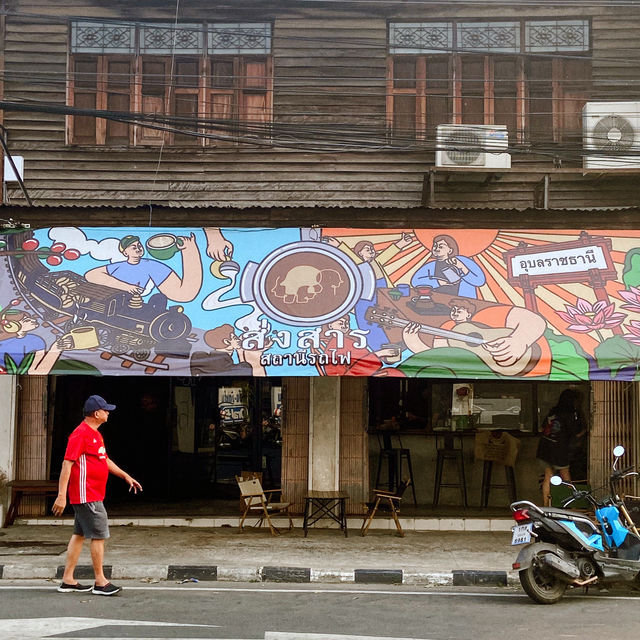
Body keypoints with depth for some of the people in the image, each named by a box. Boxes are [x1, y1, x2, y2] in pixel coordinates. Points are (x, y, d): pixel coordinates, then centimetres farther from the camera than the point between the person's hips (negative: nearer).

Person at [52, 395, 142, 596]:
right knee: (99, 535, -5)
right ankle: (100, 583, 2)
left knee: (79, 534, 12)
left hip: (93, 494, 10)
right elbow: (67, 464, -20)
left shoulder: (95, 434, 16)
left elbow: (105, 460, 28)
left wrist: (126, 476, 26)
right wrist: (61, 495, -24)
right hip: (87, 495, -10)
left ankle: (68, 580, 17)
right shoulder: (81, 433, -15)